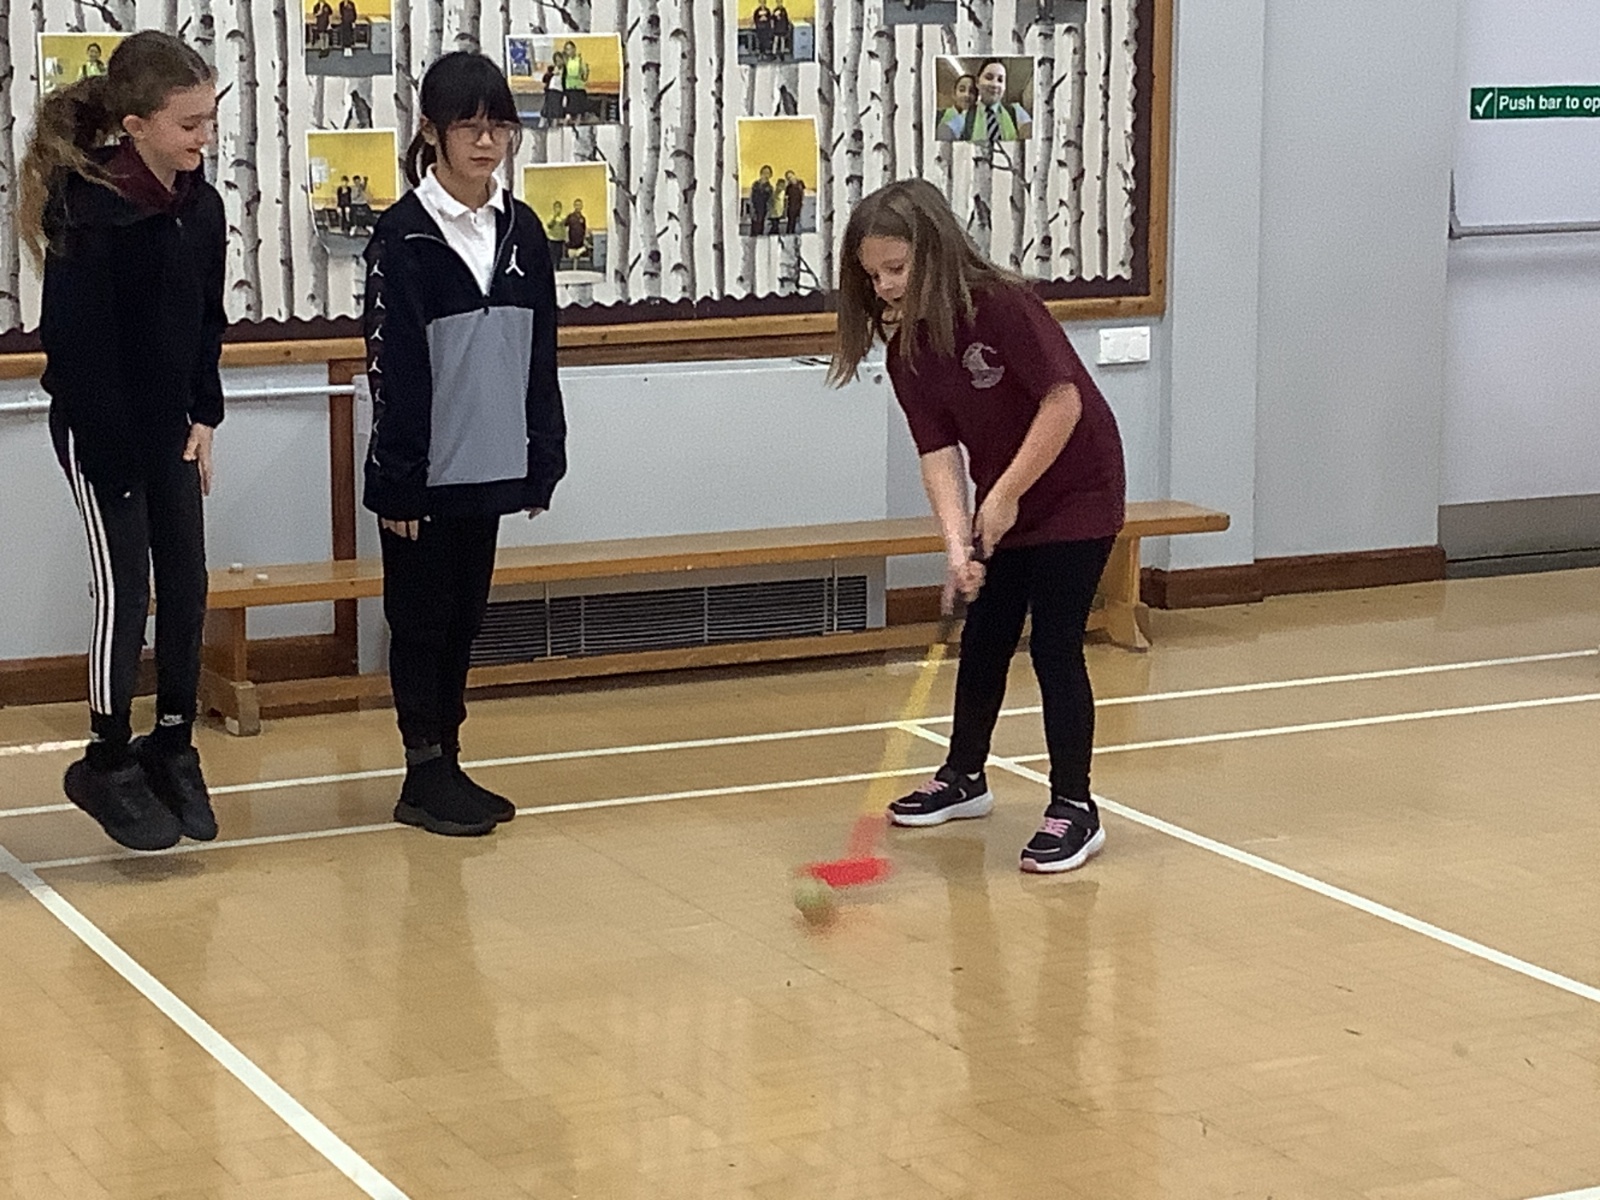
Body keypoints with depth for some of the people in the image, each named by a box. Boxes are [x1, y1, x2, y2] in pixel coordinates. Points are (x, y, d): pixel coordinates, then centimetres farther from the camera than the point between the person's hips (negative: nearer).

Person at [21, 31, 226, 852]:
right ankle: (107, 762, 13)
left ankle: (172, 747, 21)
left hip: (171, 427, 7)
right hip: (100, 433, -6)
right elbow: (79, 345, -18)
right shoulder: (90, 210, -20)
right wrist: (119, 453, -16)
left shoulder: (200, 205, 0)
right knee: (124, 589, -1)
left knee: (187, 584, 8)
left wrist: (202, 417, 5)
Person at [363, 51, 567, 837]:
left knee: (464, 620, 13)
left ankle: (447, 766, 22)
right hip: (425, 475, -5)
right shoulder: (403, 238, -10)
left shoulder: (521, 232, 7)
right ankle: (424, 776, 11)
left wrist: (543, 462, 9)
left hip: (489, 471, 5)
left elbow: (539, 358, 11)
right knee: (423, 620, 4)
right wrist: (398, 481, -14)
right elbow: (392, 371, -12)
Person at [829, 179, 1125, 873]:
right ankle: (964, 778, 34)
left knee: (1054, 648, -8)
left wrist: (1006, 496, -21)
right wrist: (957, 542, -24)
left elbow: (1064, 402, -26)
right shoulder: (905, 348, -7)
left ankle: (1075, 811, 0)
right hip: (999, 506, 7)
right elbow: (938, 451, -11)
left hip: (1073, 493, -7)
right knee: (983, 639, 16)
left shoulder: (1002, 306, -26)